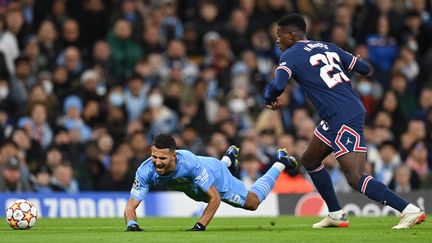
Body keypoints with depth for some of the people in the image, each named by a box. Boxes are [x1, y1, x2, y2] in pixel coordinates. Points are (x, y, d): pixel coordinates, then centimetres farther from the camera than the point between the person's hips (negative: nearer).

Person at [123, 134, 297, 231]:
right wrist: (131, 223, -57)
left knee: (253, 202, 18)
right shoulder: (145, 171, -40)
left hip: (215, 175, -4)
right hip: (193, 189, 4)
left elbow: (215, 198, -39)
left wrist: (200, 226, -47)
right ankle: (229, 158, 69)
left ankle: (281, 163, 40)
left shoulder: (190, 163, -48)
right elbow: (131, 206, -35)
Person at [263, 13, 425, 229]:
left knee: (356, 178, -14)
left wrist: (269, 99, 2)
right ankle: (336, 215, 27)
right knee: (310, 161, 23)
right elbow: (365, 69, 18)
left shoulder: (291, 56, -3)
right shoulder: (328, 47, 17)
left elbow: (277, 85, -19)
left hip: (343, 119, -9)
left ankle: (410, 211, -20)